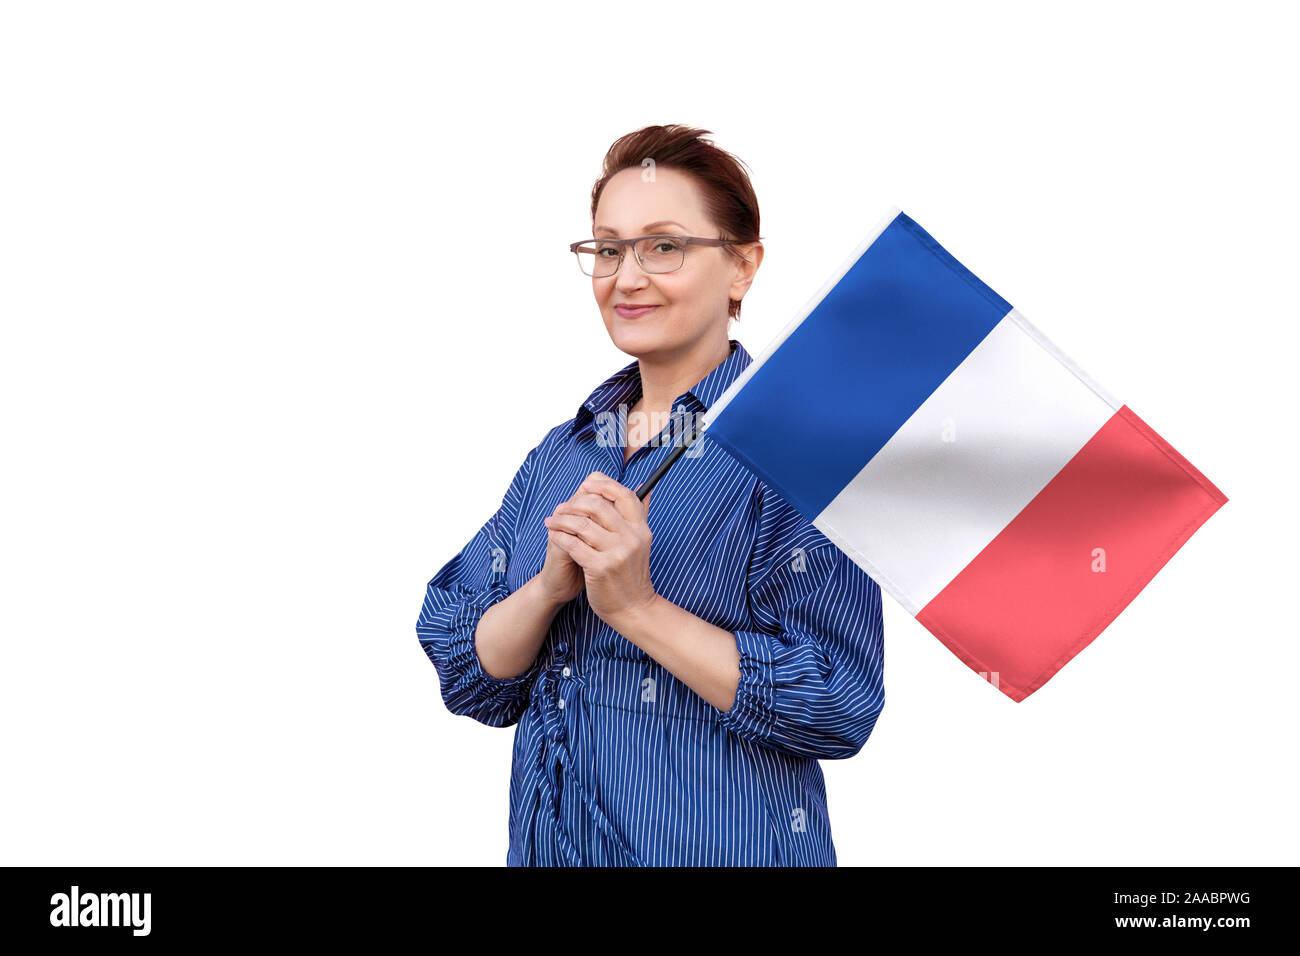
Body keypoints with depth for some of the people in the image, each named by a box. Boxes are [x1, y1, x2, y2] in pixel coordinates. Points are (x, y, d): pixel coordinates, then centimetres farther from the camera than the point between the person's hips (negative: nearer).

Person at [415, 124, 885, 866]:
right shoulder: (563, 452, 5)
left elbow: (840, 706, -19)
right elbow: (470, 683, 2)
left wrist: (637, 606, -23)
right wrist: (550, 586, -16)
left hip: (722, 846, -5)